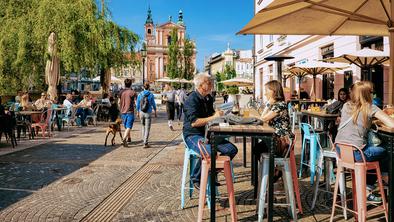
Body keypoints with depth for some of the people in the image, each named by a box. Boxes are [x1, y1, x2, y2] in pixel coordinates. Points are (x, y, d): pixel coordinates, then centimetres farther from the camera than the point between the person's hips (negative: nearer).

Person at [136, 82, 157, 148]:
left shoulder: (140, 94, -1)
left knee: (143, 126, 23)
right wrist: (155, 112, 11)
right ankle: (145, 143, -4)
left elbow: (138, 104, 5)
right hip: (148, 113, -3)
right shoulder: (151, 95, -8)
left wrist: (137, 112, 17)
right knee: (147, 128, 0)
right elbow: (153, 104, -1)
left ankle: (144, 140, 30)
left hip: (141, 113, 3)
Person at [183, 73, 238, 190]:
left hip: (207, 133, 9)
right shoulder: (192, 99, -14)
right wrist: (213, 117, -23)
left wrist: (218, 114, 9)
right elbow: (194, 122, -24)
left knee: (232, 149, -7)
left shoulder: (208, 98, 14)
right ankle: (195, 178, -9)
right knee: (210, 152, -36)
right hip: (193, 135, -8)